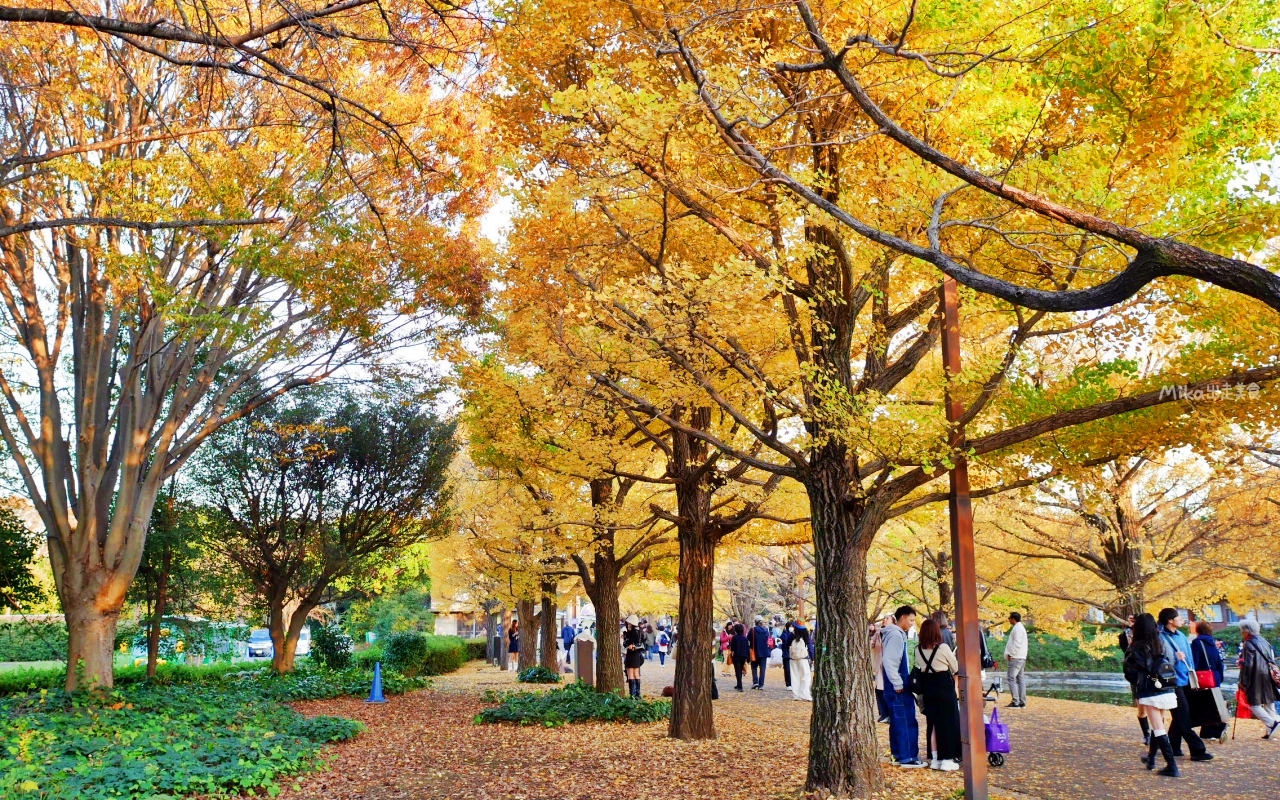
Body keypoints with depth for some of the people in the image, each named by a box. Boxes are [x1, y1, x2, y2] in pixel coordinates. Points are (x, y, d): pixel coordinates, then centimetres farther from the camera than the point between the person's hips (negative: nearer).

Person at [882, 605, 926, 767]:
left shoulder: (899, 634, 15)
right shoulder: (895, 635, -15)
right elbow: (889, 661, -22)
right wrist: (898, 684, -20)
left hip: (897, 687, 10)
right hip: (898, 688, -10)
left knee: (897, 721, 14)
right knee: (907, 722, -7)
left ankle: (899, 755, 20)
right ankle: (908, 758, -4)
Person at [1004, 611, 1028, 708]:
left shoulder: (1017, 628, -12)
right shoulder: (1020, 628, 20)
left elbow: (1017, 643, -21)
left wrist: (1011, 654, -16)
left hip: (1016, 658, -10)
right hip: (1021, 658, 10)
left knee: (1012, 679, -10)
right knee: (1021, 679, 8)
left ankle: (1016, 702, -13)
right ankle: (1022, 702, 9)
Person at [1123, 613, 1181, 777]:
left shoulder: (1137, 647, -9)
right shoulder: (1162, 645, 5)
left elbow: (1130, 672, -8)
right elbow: (1169, 665, 14)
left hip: (1150, 694, -6)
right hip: (1167, 691, 6)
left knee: (1158, 730, -4)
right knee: (1157, 726, 19)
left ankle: (1172, 766, -10)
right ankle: (1151, 758, 34)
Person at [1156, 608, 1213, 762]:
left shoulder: (1181, 635, 12)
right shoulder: (1161, 638, -11)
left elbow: (1189, 655, 17)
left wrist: (1192, 675, 13)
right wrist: (1175, 658, -25)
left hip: (1185, 680, 8)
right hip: (1173, 681, -8)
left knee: (1180, 717, 13)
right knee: (1183, 718, -5)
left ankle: (1173, 747, 22)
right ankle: (1198, 750, -4)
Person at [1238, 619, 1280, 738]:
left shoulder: (1248, 644, -12)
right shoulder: (1265, 642, 12)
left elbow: (1247, 665, -17)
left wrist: (1243, 682, -11)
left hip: (1255, 679, -8)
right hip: (1268, 678, 8)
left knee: (1254, 704, -2)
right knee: (1269, 703, 12)